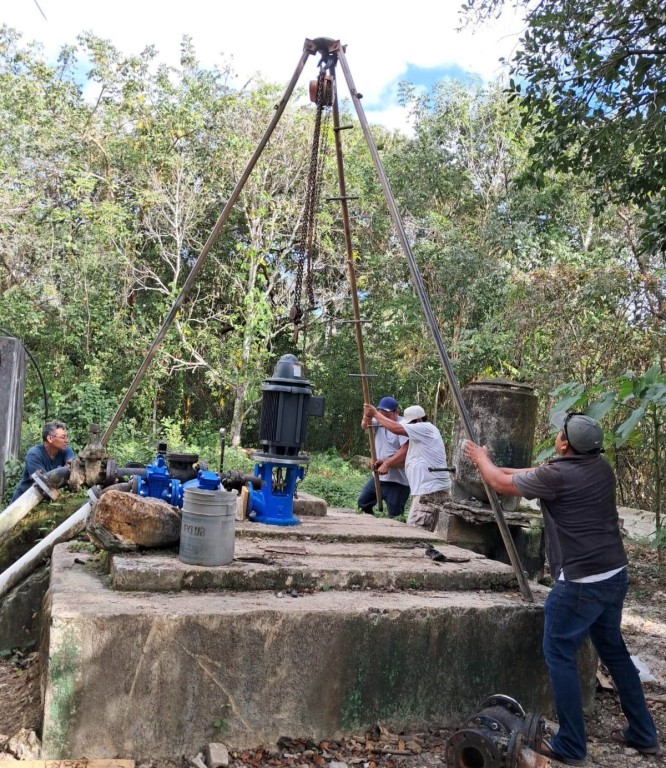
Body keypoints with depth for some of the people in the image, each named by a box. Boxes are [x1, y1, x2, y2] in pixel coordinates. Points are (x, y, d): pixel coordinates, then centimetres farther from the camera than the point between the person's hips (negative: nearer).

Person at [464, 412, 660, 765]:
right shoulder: (602, 467, 5)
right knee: (613, 650, 22)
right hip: (615, 575, 8)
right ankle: (643, 734, 32)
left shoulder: (556, 476, -17)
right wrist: (497, 465, 28)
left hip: (581, 582, -8)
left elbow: (501, 483, 0)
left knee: (559, 654, 5)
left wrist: (481, 459, 20)